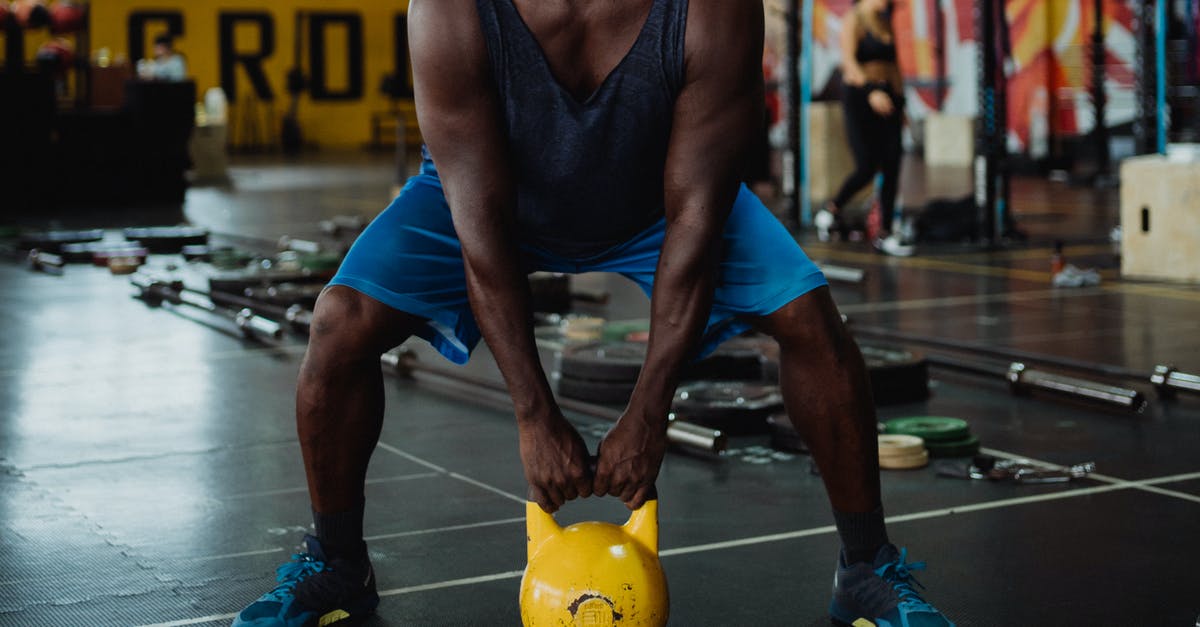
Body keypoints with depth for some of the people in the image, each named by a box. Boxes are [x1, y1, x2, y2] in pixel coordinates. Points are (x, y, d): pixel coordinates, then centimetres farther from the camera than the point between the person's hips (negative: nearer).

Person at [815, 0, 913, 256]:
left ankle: (882, 233, 4)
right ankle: (830, 211, 15)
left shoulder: (885, 21, 15)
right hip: (859, 94, -7)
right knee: (866, 168, -10)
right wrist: (871, 91, -31)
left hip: (887, 97, 7)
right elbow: (849, 60, -18)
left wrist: (901, 100, 16)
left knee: (891, 167, -1)